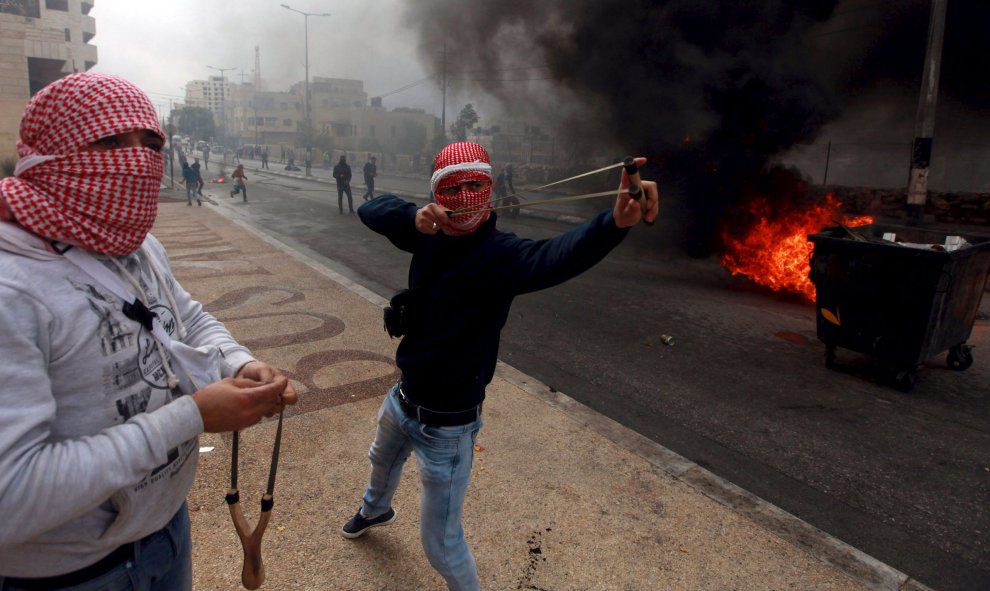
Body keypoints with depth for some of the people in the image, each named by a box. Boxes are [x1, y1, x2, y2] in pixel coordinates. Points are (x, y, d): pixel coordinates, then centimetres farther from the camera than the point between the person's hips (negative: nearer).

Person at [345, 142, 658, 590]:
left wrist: (614, 223, -68)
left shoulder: (499, 252, -27)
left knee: (441, 544, 3)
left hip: (446, 424, -8)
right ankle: (376, 510, 74)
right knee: (382, 460, 39)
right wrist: (415, 217, -27)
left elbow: (555, 256, -47)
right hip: (402, 400, 8)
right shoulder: (431, 234, -6)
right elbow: (370, 209, -5)